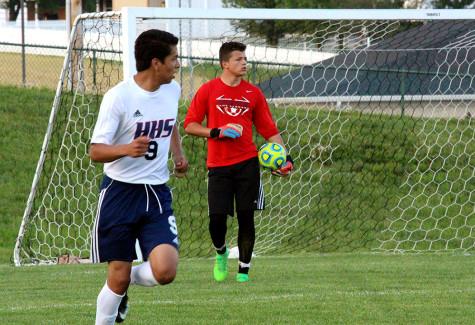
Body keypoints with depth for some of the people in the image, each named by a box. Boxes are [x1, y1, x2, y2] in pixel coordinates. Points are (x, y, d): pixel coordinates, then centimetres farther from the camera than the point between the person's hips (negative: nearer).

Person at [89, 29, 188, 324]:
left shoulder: (172, 90, 3)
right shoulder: (118, 97, -14)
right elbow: (96, 151, -15)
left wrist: (178, 154, 13)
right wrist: (126, 150, -34)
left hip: (157, 193, 4)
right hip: (120, 192, -4)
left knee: (165, 272, -14)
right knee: (118, 278, -2)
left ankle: (129, 279, 19)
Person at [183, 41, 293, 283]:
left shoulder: (253, 93, 8)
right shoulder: (208, 90, 2)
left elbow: (269, 130, 10)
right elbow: (189, 125, 3)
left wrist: (284, 156, -2)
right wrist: (216, 132, -12)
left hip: (247, 163, 2)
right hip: (218, 165, -2)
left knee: (246, 217, -2)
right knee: (217, 217, -7)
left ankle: (244, 270, 8)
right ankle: (220, 253, 24)